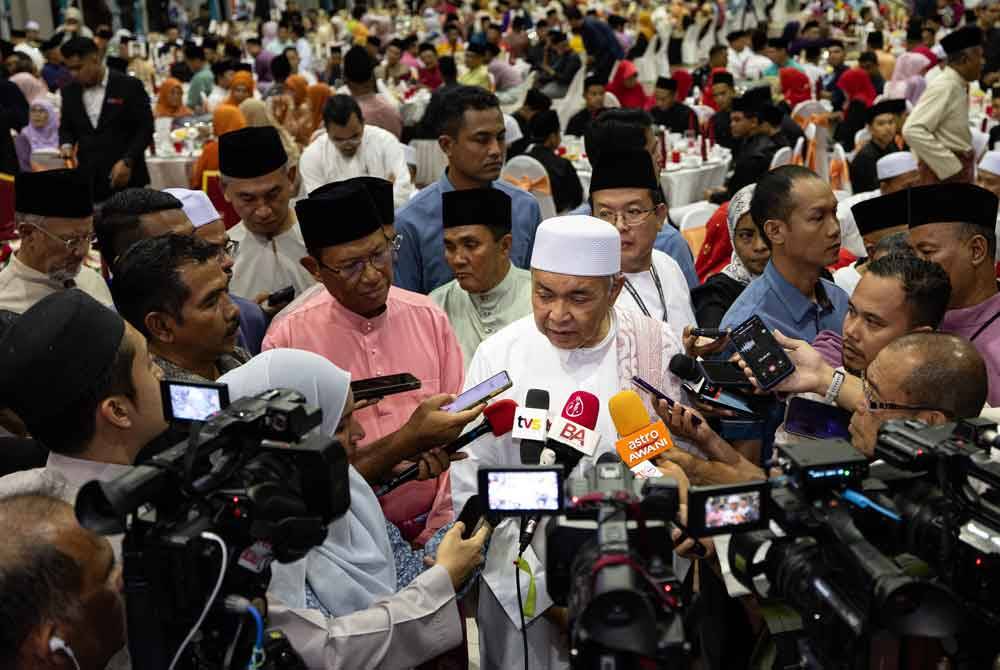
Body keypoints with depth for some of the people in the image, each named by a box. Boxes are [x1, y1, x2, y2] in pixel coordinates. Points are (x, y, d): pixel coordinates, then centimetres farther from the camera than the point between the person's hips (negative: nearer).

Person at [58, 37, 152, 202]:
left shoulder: (129, 86, -4)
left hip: (125, 178, -3)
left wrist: (127, 161, -14)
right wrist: (66, 145, -2)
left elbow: (145, 127, -5)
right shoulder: (70, 92, 10)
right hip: (88, 179, 3)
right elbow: (66, 127, 21)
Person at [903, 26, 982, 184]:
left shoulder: (959, 87, 12)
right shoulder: (943, 87, -16)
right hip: (943, 170, -9)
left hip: (959, 168, 9)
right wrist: (950, 166, -22)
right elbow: (913, 130, -26)